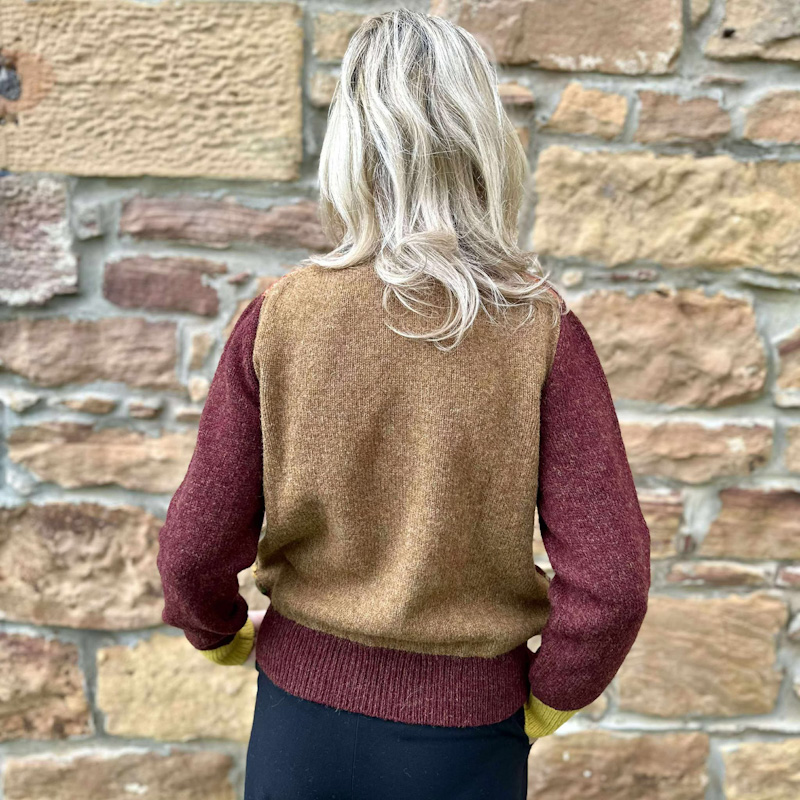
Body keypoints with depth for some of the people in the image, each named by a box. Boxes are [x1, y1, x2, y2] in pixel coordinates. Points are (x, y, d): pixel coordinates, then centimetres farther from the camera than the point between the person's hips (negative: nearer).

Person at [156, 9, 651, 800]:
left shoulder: (276, 318, -13)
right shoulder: (540, 328, -15)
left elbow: (194, 551, -8)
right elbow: (610, 582, -16)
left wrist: (224, 636, 13)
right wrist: (541, 703, 2)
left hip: (303, 709, 1)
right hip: (465, 736, 0)